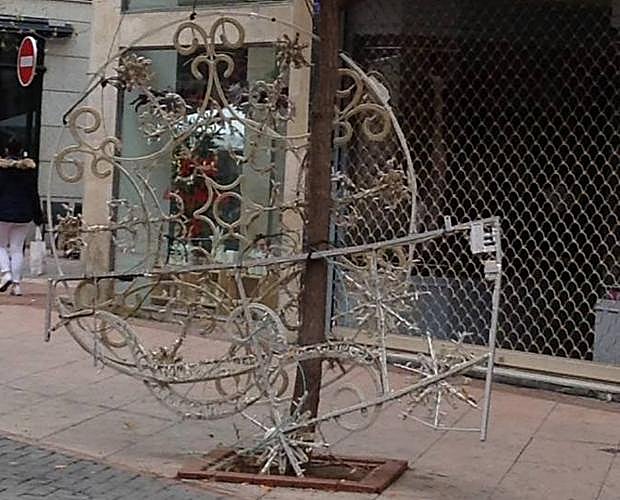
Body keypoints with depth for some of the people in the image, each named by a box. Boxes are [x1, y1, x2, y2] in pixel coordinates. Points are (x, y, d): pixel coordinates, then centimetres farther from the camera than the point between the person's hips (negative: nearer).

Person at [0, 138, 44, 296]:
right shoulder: (30, 168, 2)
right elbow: (35, 194, 5)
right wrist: (38, 216, 11)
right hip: (24, 215, 2)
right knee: (17, 248, 7)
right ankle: (16, 284, 3)